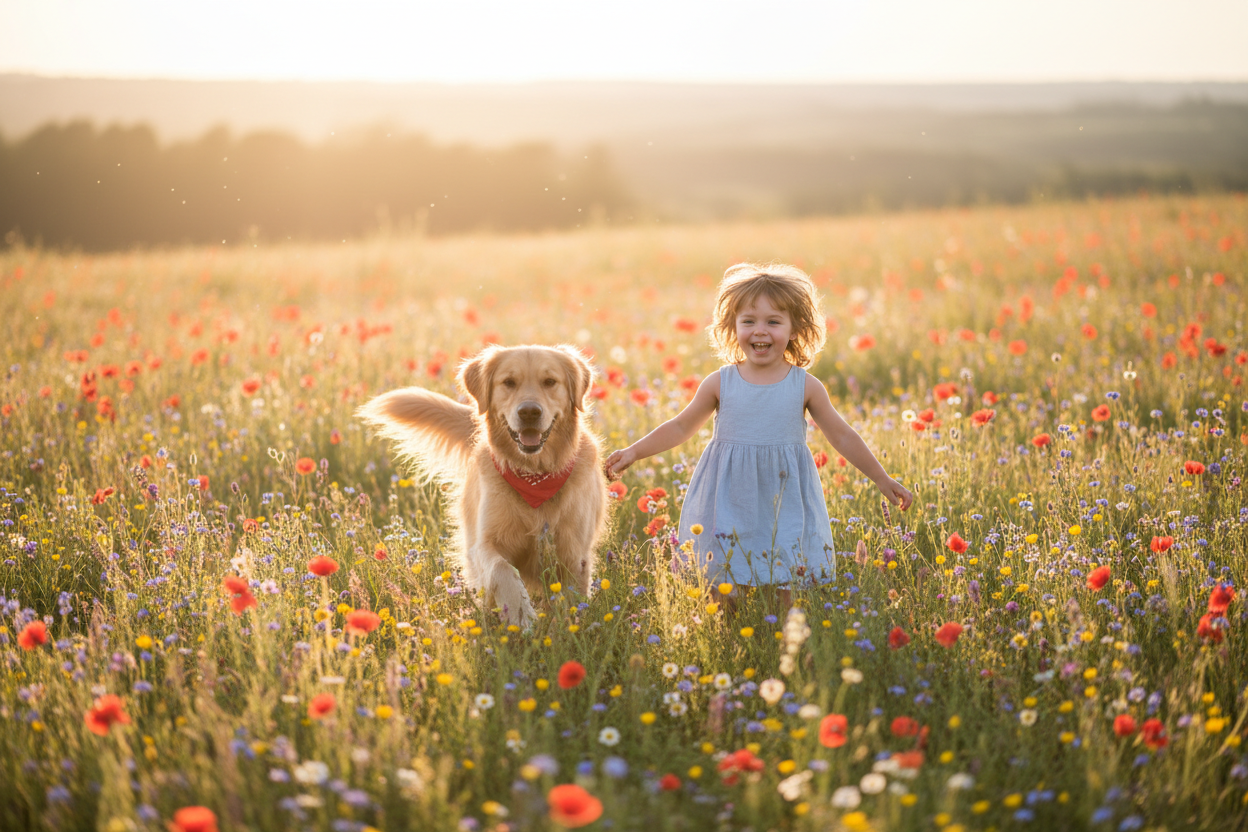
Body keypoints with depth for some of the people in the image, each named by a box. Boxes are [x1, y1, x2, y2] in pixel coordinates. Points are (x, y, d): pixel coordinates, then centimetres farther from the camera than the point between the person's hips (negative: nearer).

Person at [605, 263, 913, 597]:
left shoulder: (805, 387, -1)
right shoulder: (720, 384, 0)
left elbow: (842, 436, 7)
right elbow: (681, 426, 10)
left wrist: (882, 479, 9)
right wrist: (634, 452, 3)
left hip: (785, 505, 0)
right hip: (729, 506, 0)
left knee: (782, 593, -4)